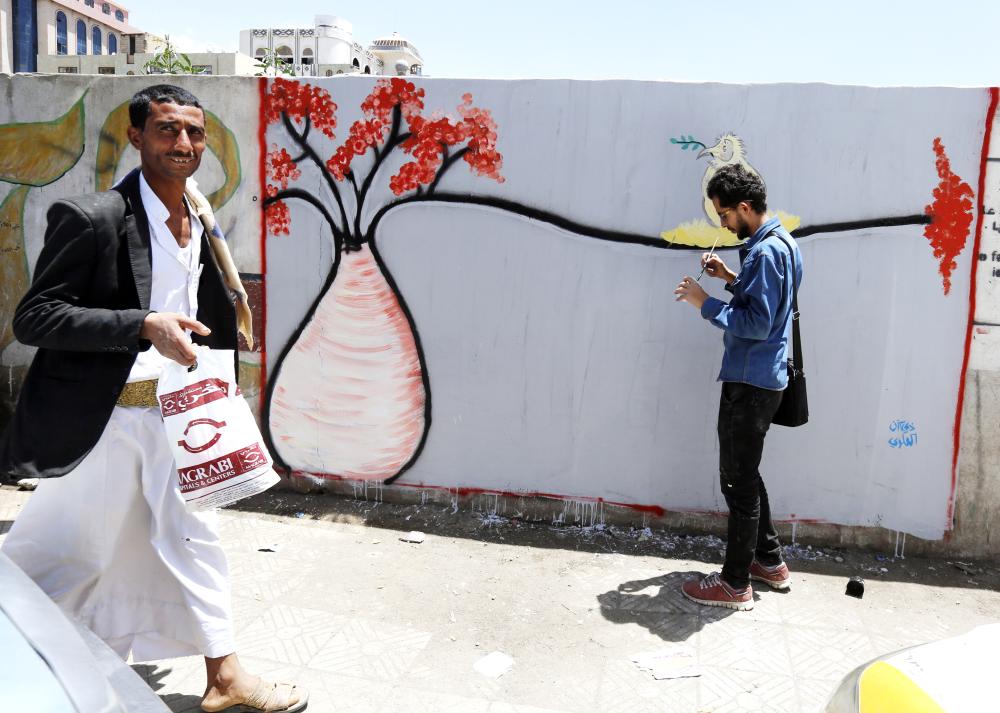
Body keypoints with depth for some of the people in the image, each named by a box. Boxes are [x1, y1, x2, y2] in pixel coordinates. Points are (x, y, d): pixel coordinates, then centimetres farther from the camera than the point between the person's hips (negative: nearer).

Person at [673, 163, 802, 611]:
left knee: (739, 481, -1)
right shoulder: (779, 242, 13)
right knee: (745, 474, 20)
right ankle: (770, 562, 33)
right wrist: (731, 279, 10)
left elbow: (757, 324, -23)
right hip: (759, 378, 10)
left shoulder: (766, 251, -19)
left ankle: (735, 584, 11)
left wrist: (705, 303, -16)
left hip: (750, 384, -10)